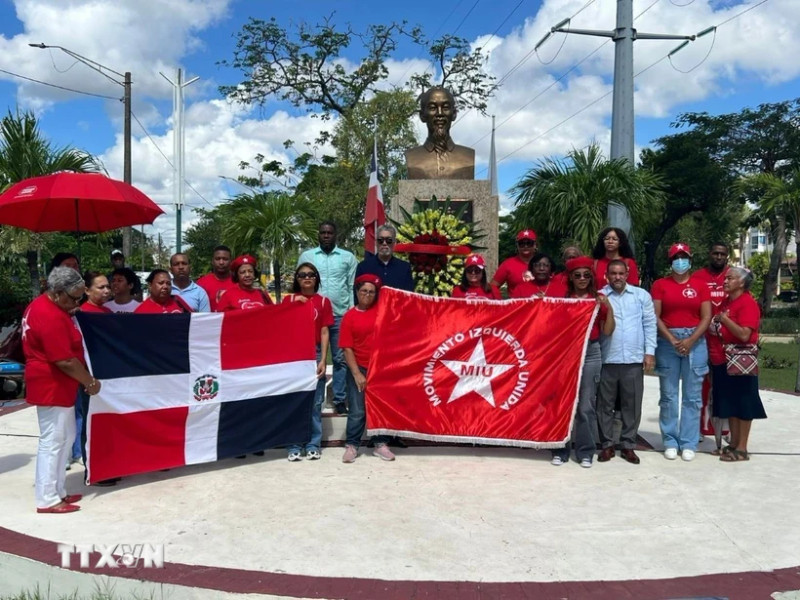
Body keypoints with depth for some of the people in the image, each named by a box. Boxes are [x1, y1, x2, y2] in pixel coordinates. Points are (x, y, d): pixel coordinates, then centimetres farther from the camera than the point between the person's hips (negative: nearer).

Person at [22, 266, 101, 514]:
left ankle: (57, 491, 24)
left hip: (55, 385, 11)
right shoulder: (52, 317, -24)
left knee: (66, 437, 16)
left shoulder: (41, 305, 10)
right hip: (52, 386, -11)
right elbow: (65, 361, -23)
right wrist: (90, 382, -12)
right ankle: (47, 500, 7)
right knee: (52, 442, -3)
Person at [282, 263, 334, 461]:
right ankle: (294, 446, 8)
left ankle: (313, 445, 11)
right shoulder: (289, 300, 8)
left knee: (315, 402, 4)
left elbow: (324, 333, 3)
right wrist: (295, 304, -12)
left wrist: (323, 360, -4)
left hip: (315, 354, 0)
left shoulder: (323, 301, 6)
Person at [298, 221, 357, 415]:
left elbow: (353, 287, 5)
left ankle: (340, 400, 11)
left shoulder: (348, 257, 6)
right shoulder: (306, 256, 7)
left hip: (340, 315, 0)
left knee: (340, 359, 4)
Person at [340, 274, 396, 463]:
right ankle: (352, 446, 13)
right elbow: (347, 348, -7)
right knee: (358, 410, 1)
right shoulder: (350, 316, -4)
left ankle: (380, 444, 20)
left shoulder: (382, 309, 3)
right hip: (359, 369, -2)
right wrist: (356, 373, -11)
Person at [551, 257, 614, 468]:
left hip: (590, 353, -1)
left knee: (586, 405, 0)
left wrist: (609, 308, -12)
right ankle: (560, 450, 12)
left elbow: (607, 331, 1)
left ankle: (585, 452, 10)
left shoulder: (598, 300, 5)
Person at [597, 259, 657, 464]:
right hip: (606, 360, -1)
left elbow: (650, 324, 7)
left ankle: (628, 445, 18)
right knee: (605, 404, 6)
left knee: (632, 405, 7)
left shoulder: (641, 295, 7)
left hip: (634, 359, 1)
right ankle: (607, 444, 16)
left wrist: (650, 352, 0)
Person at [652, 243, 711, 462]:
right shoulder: (660, 284, 4)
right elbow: (655, 316, -3)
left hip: (695, 342, 1)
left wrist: (691, 340, -12)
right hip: (667, 341, -1)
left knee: (692, 396, 3)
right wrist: (672, 340, -13)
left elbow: (706, 317, 1)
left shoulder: (700, 286, 7)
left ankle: (688, 443, 11)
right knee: (668, 395, 3)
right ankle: (670, 442, 12)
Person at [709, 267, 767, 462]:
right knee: (730, 404, 12)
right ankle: (733, 444, 21)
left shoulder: (748, 303, -14)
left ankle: (742, 449, 6)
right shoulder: (727, 302, 13)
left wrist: (724, 319, -18)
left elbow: (744, 335, -23)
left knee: (742, 404, 0)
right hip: (724, 361, 9)